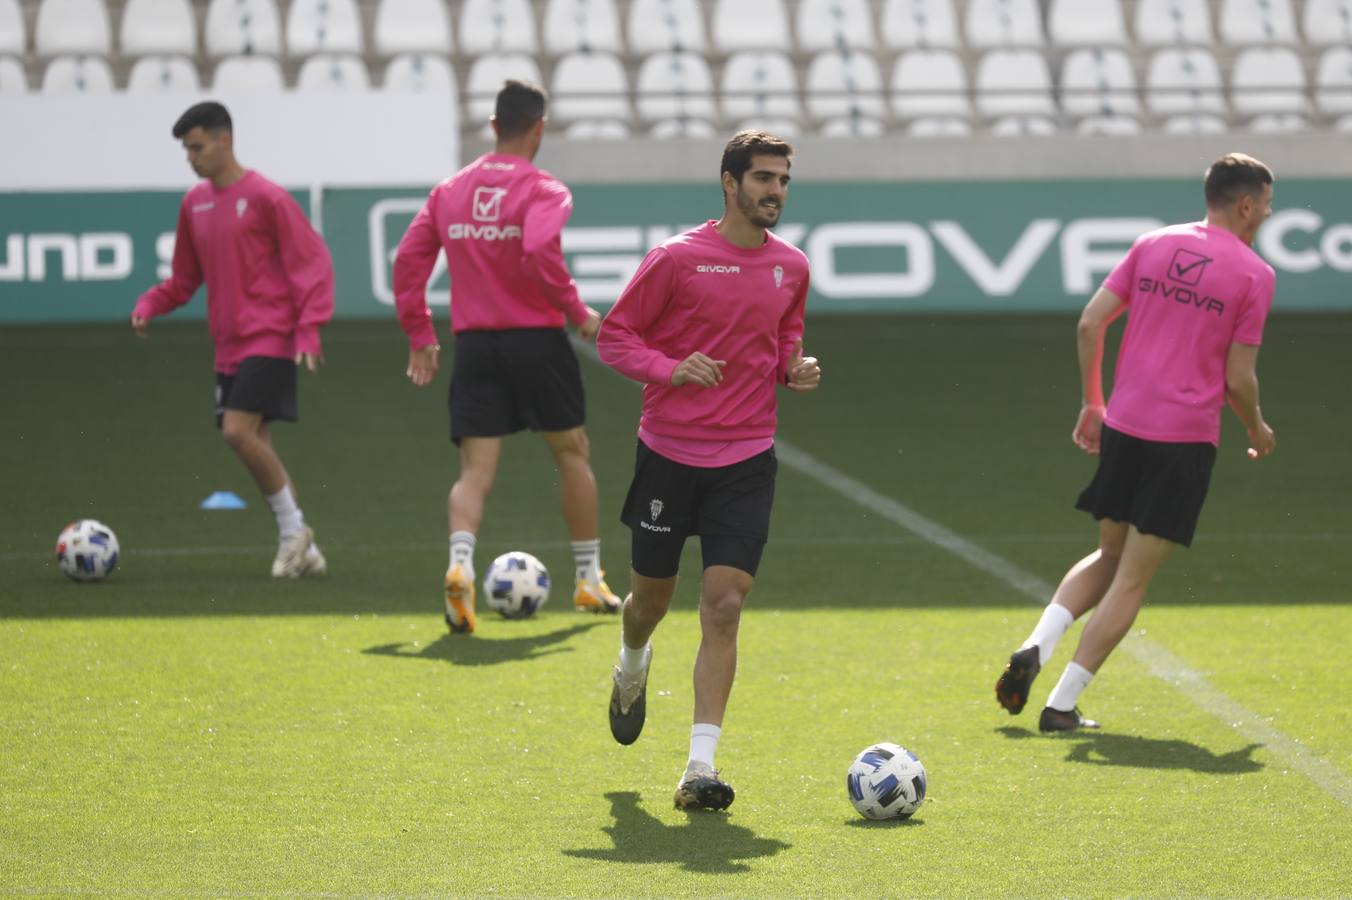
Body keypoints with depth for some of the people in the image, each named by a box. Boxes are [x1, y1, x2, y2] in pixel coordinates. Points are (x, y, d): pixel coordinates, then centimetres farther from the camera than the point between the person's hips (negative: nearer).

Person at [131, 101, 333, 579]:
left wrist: (308, 329, -16)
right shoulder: (194, 203, 11)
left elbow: (312, 262, -8)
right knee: (254, 445, 6)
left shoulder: (266, 198, -9)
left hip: (269, 339, -7)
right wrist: (150, 304, 3)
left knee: (238, 431, -20)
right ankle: (302, 551, 13)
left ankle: (293, 528, -4)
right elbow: (185, 278, 20)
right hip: (230, 346, 7)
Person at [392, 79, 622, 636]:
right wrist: (578, 314, -11)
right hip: (535, 339, -3)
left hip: (474, 341, 3)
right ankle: (590, 580, 22)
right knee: (572, 452, 15)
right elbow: (540, 256, -24)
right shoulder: (544, 191, -7)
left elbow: (409, 259, 7)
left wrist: (419, 335, 15)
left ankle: (460, 566, -28)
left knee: (476, 469, 0)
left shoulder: (450, 190, 10)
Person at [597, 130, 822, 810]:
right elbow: (614, 336, -3)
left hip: (746, 460, 2)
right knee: (652, 596, 11)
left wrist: (795, 369, 1)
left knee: (724, 606, -10)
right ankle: (632, 668, 49)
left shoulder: (791, 267, 6)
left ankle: (700, 767, -10)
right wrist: (670, 368, -20)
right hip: (669, 453, -2)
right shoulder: (677, 258, -8)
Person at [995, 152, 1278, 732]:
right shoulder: (1254, 274, -5)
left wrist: (1093, 403, 14)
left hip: (1122, 425, 5)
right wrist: (1257, 432, 13)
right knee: (1132, 578, 0)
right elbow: (1238, 379, -6)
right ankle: (1062, 706, -3)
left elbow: (1090, 324, 4)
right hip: (1187, 440, -5)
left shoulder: (1154, 245, 8)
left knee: (1109, 557, 21)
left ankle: (1035, 648, -1)